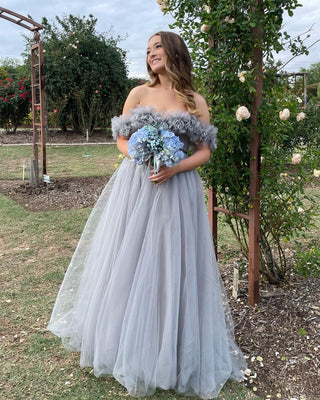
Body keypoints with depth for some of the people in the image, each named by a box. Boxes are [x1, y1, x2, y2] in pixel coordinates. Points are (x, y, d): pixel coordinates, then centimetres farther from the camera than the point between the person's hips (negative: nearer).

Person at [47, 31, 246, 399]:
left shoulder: (195, 102, 4)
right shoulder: (139, 93, 7)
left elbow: (204, 151, 2)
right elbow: (122, 140, 7)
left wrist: (173, 169, -14)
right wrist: (144, 157, -13)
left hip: (177, 190, -1)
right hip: (135, 186, 1)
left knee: (173, 265, 2)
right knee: (129, 262, 4)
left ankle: (174, 351, 21)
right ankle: (128, 343, 24)